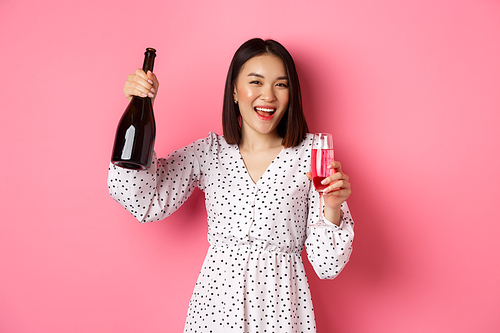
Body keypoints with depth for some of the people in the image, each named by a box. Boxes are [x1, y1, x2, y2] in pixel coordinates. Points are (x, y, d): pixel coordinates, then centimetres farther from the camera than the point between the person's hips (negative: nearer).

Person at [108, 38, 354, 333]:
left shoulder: (312, 154, -7)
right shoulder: (208, 152, -1)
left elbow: (327, 266, -6)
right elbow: (145, 202, -14)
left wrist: (332, 208, -25)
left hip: (281, 307, -1)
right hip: (216, 304, 1)